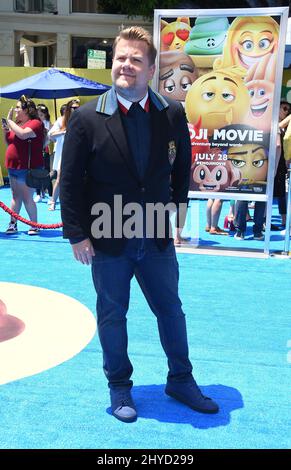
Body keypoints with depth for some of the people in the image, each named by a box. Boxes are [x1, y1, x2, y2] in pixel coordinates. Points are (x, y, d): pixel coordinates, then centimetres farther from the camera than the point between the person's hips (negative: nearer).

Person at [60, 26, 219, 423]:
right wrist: (77, 235, -9)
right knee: (112, 315, 13)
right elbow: (70, 183, -7)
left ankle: (181, 380, 37)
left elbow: (182, 168, 10)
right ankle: (119, 388, 33)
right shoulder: (87, 118, -11)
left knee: (171, 309, 15)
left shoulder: (173, 114, -4)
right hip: (107, 241, -2)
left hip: (158, 238, 3)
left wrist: (178, 210, 7)